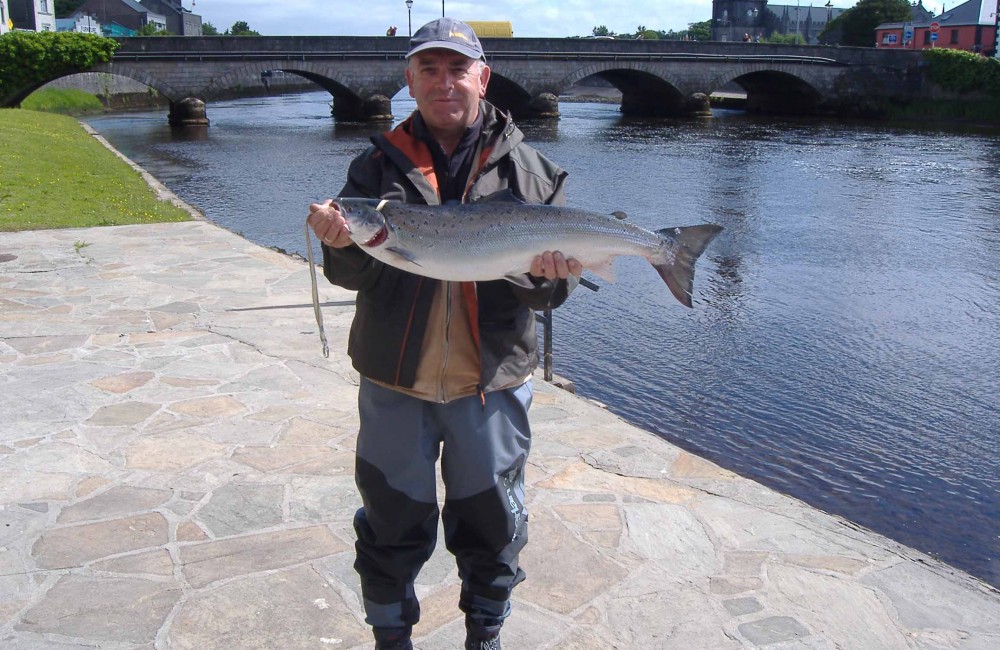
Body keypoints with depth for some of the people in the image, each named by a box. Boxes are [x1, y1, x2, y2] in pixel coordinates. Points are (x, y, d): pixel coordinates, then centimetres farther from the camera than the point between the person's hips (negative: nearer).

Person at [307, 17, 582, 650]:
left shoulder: (529, 170, 1)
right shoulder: (379, 165, 2)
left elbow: (547, 292, 0)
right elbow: (352, 275, -7)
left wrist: (552, 274, -22)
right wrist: (343, 244, -28)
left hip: (492, 382, 0)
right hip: (394, 379, 0)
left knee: (492, 523, 16)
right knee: (392, 522, 15)